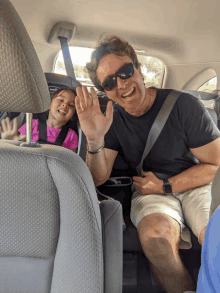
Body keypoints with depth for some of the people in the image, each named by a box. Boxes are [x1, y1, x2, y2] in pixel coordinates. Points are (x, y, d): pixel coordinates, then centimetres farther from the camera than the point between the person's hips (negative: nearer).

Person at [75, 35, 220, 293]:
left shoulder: (183, 105, -8)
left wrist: (166, 185, -11)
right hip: (149, 191, 1)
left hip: (197, 185, 0)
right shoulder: (113, 119, 0)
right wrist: (95, 140, -25)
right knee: (154, 235, -31)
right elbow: (98, 179, -6)